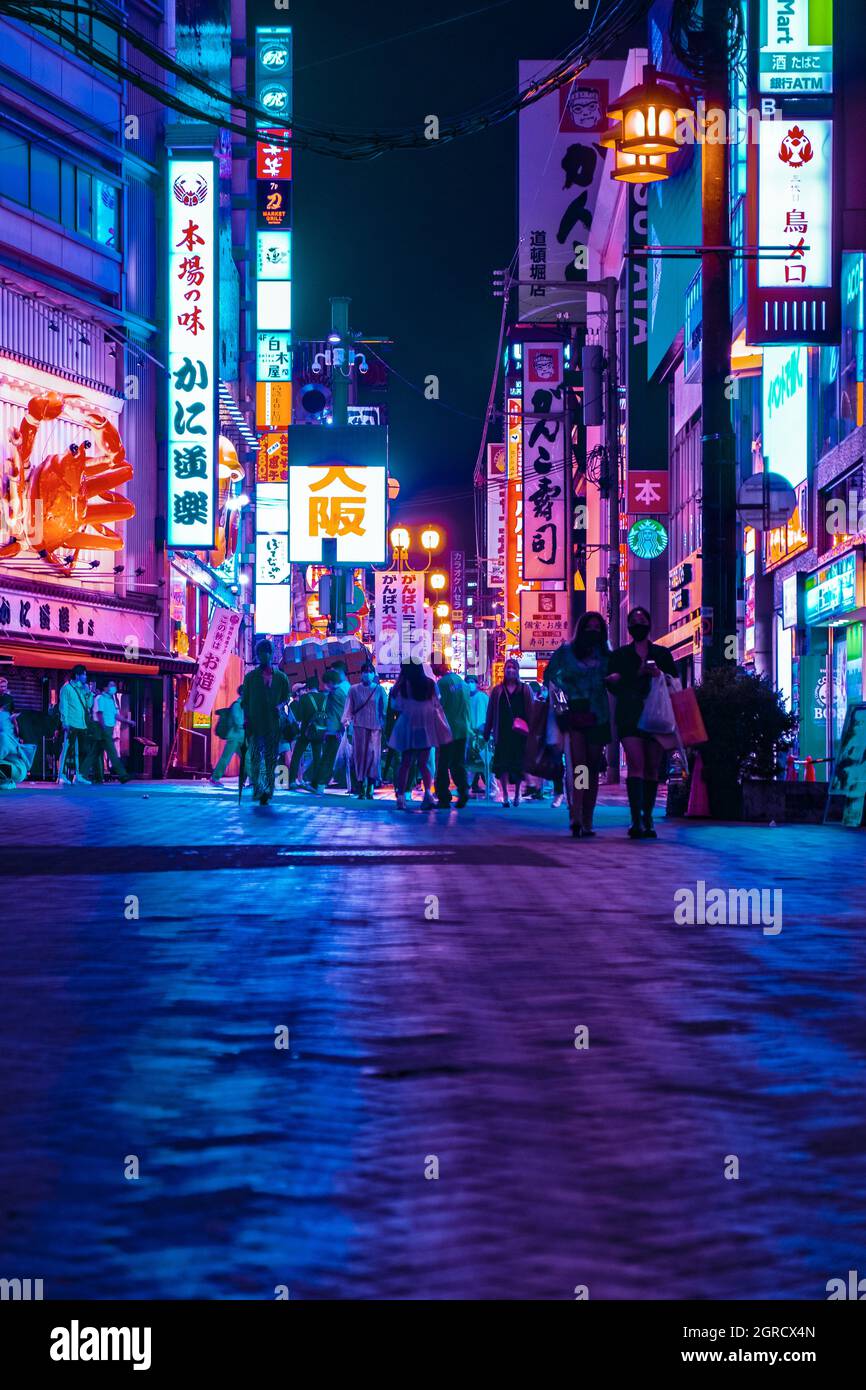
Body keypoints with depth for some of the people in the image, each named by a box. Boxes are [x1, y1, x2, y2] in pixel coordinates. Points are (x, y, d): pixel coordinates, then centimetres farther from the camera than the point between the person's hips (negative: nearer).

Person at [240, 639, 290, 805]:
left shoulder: (281, 677, 10)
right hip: (254, 723, -1)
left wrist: (280, 705, -7)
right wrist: (246, 719, -5)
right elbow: (245, 700, 7)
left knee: (271, 759, 2)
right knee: (255, 757, -12)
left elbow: (286, 696, 15)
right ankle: (259, 789, -16)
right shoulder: (250, 677, 8)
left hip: (273, 724, 1)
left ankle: (268, 792, 6)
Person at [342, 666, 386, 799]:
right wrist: (347, 720, -8)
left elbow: (383, 709, 9)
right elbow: (349, 707, 5)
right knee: (360, 754, -4)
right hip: (360, 726, 0)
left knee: (373, 754, -6)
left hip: (375, 727, 0)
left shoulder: (379, 690, 8)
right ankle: (361, 790, 0)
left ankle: (370, 789, -2)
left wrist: (384, 725, 4)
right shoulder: (354, 689, 7)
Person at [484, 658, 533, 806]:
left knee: (519, 764, 4)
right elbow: (491, 712, 10)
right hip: (502, 732, 0)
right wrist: (487, 732, 6)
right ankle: (505, 795, -10)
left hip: (519, 733, 0)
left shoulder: (524, 690, 9)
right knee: (502, 763, -9)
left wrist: (531, 731, -2)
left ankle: (517, 794, 18)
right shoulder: (497, 691, 11)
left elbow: (530, 711, 6)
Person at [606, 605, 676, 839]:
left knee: (652, 767, 2)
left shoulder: (662, 654, 15)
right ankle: (636, 819, -23)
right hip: (629, 716, -2)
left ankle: (647, 818, 12)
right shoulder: (620, 654, 13)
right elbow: (612, 686, 9)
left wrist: (661, 675, -8)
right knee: (636, 764, -16)